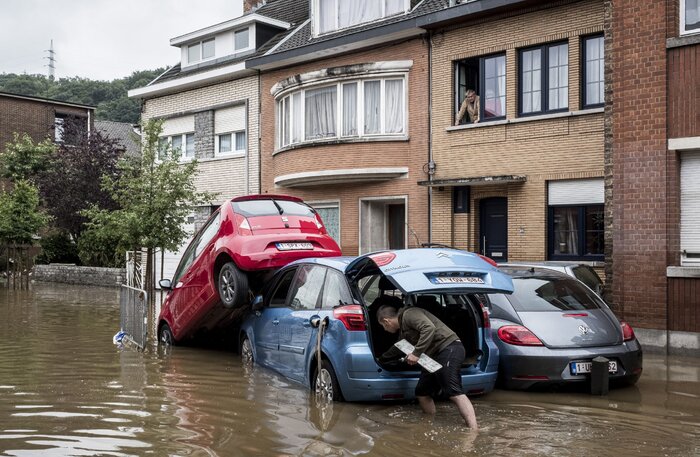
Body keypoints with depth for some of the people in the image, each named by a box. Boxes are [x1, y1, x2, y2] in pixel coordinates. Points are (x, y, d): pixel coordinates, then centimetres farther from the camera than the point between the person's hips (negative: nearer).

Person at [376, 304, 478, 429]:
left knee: (454, 393, -22)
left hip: (449, 349, -10)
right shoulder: (403, 329, 24)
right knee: (422, 393, 10)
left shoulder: (409, 314, -7)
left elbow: (429, 328, -24)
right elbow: (398, 349, 43)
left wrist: (416, 353, -22)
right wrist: (381, 359, 56)